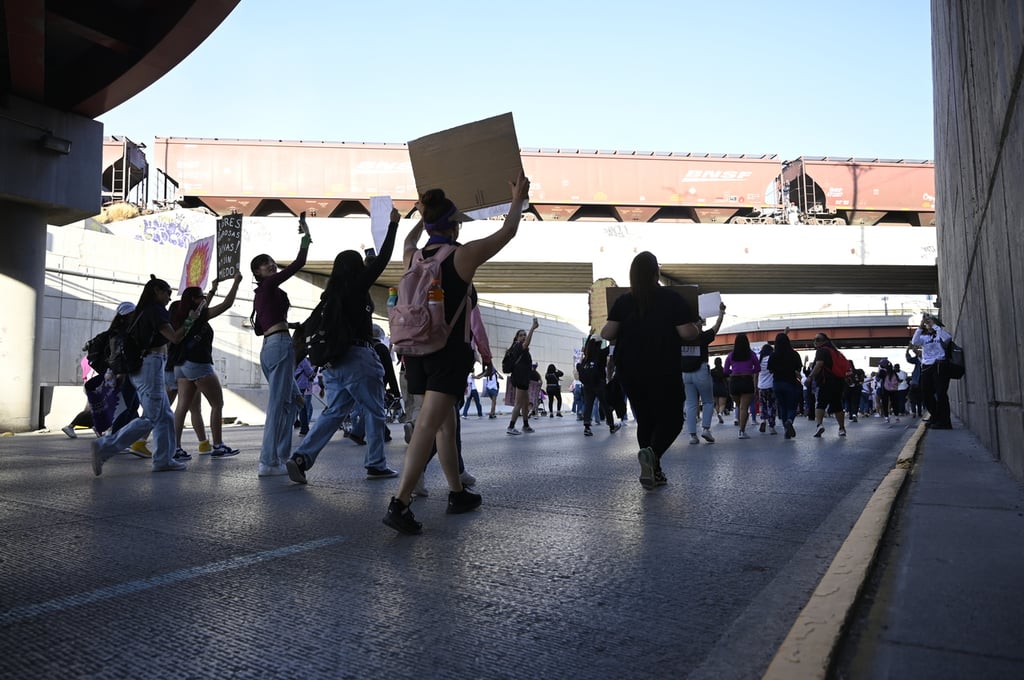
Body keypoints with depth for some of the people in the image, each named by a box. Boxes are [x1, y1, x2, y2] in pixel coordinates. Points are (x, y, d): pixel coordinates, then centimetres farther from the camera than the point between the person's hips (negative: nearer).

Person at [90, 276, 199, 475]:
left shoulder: (142, 311, 18)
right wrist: (190, 319, -2)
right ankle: (104, 447, -12)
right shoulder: (156, 310, -8)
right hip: (151, 364, -10)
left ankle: (163, 459, 10)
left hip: (139, 366, 10)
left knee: (165, 416, 10)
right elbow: (175, 337, -13)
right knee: (151, 418, -9)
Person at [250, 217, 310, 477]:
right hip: (280, 345, -10)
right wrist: (306, 236, -1)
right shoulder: (270, 285, -3)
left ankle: (281, 456, 16)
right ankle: (269, 462, -9)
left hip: (267, 348, 10)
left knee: (293, 400, 17)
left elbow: (258, 328, 24)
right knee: (277, 404, -9)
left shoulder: (260, 294, 22)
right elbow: (298, 263, -8)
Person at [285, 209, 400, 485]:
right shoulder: (357, 287, -8)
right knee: (373, 412, 6)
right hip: (358, 358, -7)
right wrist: (393, 224, 2)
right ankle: (376, 465, 12)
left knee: (334, 412, 10)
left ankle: (302, 457, -3)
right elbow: (382, 259, -5)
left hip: (334, 359, 7)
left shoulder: (331, 293, 8)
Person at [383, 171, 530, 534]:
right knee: (428, 425, -11)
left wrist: (427, 216, 46)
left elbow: (410, 238, 33)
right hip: (449, 352, -7)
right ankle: (399, 504, -18)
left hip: (417, 351, 7)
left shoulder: (412, 258, 6)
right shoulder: (464, 255, -7)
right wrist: (518, 200, 23)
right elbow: (507, 232, 7)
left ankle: (458, 493, 30)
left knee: (446, 423, 18)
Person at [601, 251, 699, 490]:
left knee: (645, 419, 16)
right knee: (671, 419, 6)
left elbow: (607, 333, -5)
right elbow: (688, 333, -11)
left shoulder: (623, 301, 1)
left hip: (629, 371, 4)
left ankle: (653, 472, 17)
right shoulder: (671, 298, -6)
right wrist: (697, 327, 11)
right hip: (663, 371, -3)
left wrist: (602, 332, 17)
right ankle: (652, 453, -22)